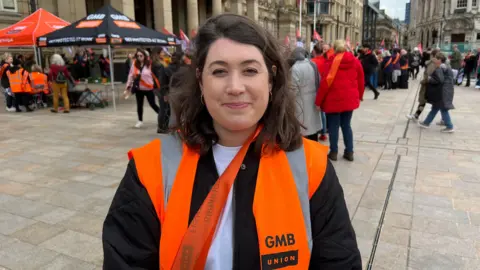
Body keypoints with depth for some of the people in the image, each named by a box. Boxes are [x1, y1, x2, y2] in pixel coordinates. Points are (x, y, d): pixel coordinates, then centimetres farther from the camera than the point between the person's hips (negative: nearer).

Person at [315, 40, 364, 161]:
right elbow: (361, 80, 9)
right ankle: (349, 152, 18)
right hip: (350, 99, 4)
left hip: (334, 99, -4)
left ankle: (334, 152, 14)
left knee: (334, 126, 7)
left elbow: (325, 82, -11)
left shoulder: (332, 62, -9)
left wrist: (318, 101, -5)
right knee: (346, 125, 15)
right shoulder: (355, 61, 3)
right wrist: (359, 95, 24)